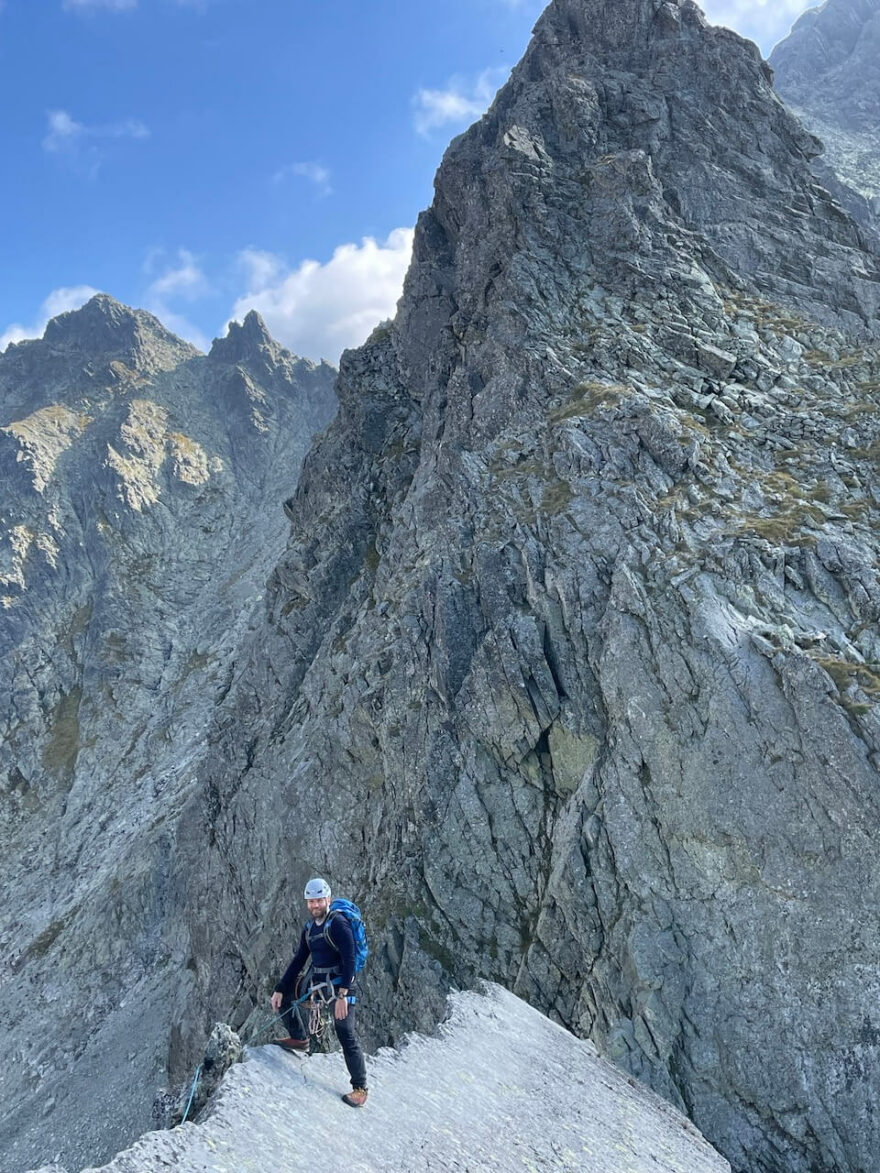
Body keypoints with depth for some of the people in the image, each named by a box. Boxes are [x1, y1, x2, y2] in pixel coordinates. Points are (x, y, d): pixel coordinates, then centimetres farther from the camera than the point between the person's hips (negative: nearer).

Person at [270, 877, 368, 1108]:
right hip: (316, 982, 8)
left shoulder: (338, 924, -16)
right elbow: (298, 961, 13)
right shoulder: (309, 929, 8)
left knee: (346, 1036, -10)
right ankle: (299, 1039, 23)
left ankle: (360, 1088, 3)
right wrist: (280, 990, 7)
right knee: (283, 992, 11)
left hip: (340, 985, -8)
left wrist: (342, 995, -27)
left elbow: (349, 960, -21)